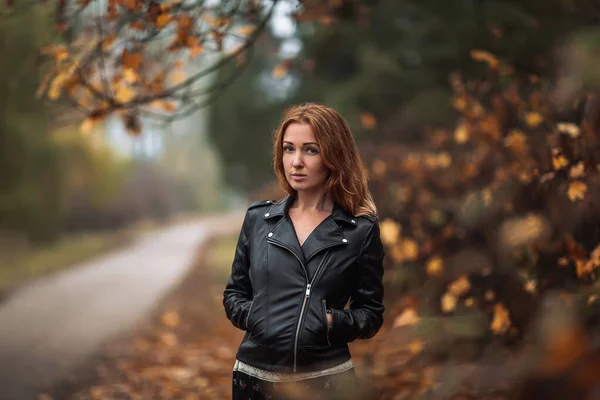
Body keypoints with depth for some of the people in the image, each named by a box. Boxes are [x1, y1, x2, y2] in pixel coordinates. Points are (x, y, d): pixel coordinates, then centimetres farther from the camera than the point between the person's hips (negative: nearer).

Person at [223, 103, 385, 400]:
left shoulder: (361, 231, -2)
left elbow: (370, 315, 1)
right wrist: (251, 315, -9)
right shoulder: (258, 218, 5)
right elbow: (234, 294, 11)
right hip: (255, 376, 2)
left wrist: (334, 322, -17)